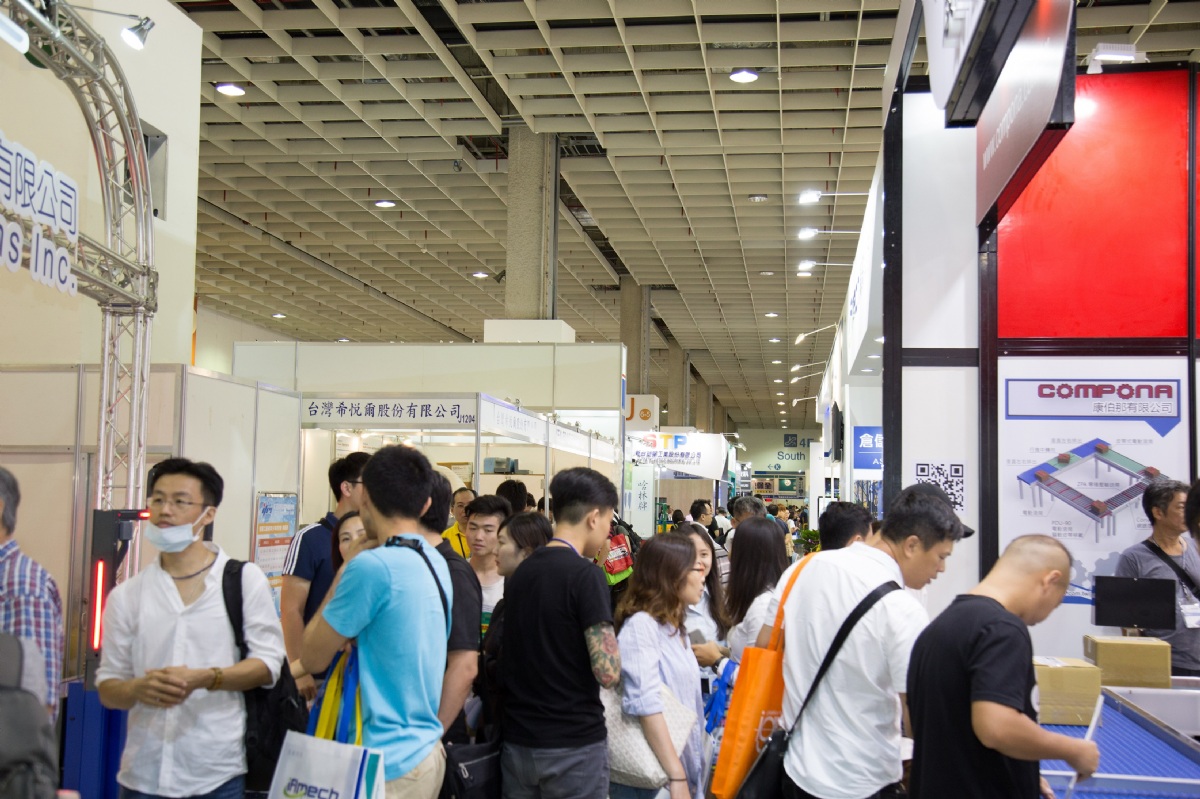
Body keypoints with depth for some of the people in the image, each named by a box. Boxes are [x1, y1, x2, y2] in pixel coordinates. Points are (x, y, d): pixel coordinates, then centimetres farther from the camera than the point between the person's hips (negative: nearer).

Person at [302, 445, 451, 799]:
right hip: (426, 751, 8)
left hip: (386, 763, -8)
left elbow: (313, 657, -9)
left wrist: (343, 573, -2)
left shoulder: (372, 566, -19)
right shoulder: (437, 563, 6)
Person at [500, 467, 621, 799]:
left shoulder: (520, 572, 6)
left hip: (518, 740, 6)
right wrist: (611, 639, -1)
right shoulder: (585, 575, -15)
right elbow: (608, 672, -20)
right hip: (574, 745, -6)